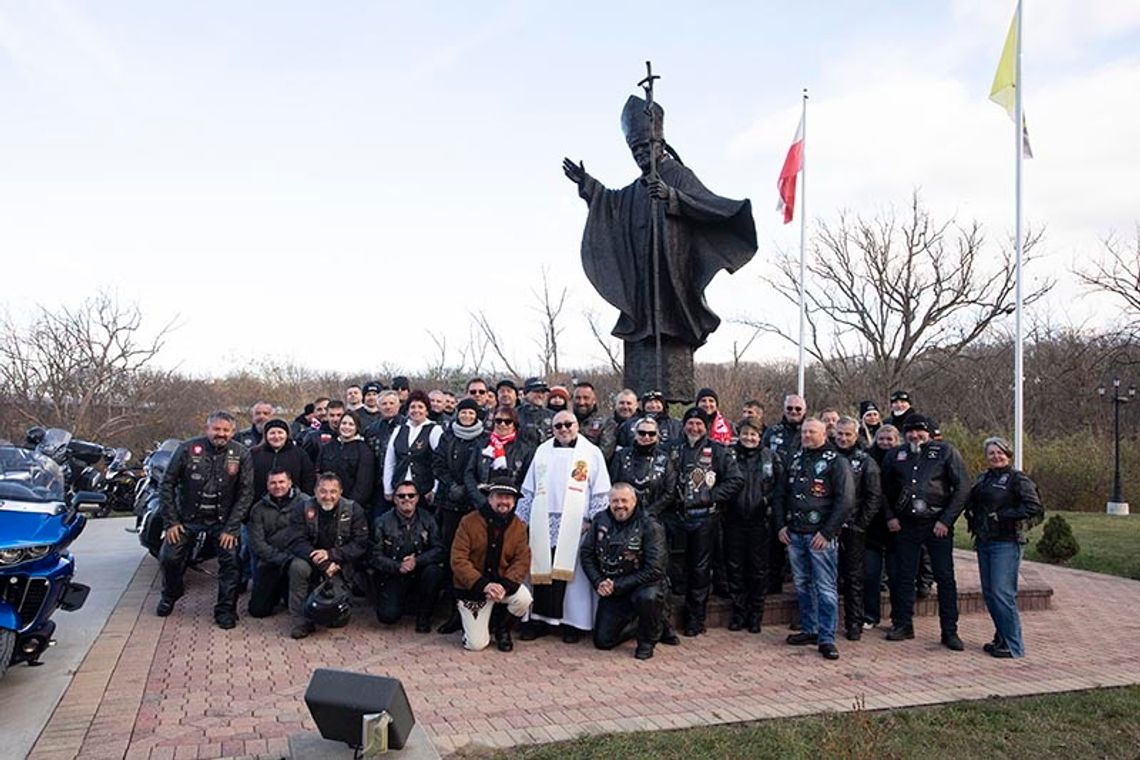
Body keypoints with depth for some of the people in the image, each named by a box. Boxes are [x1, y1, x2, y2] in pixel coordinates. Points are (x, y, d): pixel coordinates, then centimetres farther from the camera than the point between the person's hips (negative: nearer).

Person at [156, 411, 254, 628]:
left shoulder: (241, 455, -7)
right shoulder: (187, 449, -9)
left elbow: (246, 493, -6)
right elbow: (167, 484, -2)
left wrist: (231, 528, -12)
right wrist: (171, 521, -6)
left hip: (223, 520, 0)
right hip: (187, 518, 1)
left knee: (231, 559, -13)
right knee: (169, 557, 0)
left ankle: (226, 609, 5)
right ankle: (170, 594, 32)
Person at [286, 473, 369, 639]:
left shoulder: (353, 510, -8)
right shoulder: (302, 509, -7)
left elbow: (360, 544, -12)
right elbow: (297, 543, -15)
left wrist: (331, 554, -25)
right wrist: (323, 564, -28)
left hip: (341, 564, 0)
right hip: (310, 559, 1)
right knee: (297, 567, -34)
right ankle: (302, 622, -20)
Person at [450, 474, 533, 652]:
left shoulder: (518, 526, -4)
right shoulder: (469, 522, -13)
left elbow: (522, 561, -8)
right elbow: (458, 560, -17)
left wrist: (504, 585, -27)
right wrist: (484, 585, -28)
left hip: (504, 584, 3)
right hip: (472, 589, -2)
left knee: (524, 598, -29)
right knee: (476, 644, -10)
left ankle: (502, 629, 3)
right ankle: (475, 623, 27)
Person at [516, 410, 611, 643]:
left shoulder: (592, 453, 5)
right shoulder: (542, 451, 15)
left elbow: (600, 494, 2)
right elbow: (529, 490, 16)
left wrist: (593, 521, -6)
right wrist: (521, 518, 10)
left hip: (575, 525, -3)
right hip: (543, 524, 3)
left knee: (570, 571, -3)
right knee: (540, 569, 0)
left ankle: (572, 622, 6)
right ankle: (540, 619, 8)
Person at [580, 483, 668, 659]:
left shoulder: (650, 527, -16)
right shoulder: (600, 520, -2)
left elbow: (654, 570, -21)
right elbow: (586, 554, 3)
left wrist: (618, 586, -22)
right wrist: (598, 583, -12)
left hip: (642, 585, -4)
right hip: (611, 589, 4)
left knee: (647, 597, -38)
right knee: (602, 641, 0)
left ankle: (647, 641, -8)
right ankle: (634, 624, 31)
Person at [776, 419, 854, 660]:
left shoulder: (836, 461, -5)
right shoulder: (795, 459, 14)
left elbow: (845, 500, -10)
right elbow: (783, 494, 19)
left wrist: (827, 532, -14)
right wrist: (781, 525, 8)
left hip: (821, 536, -6)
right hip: (794, 534, 6)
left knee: (825, 588, -4)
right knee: (802, 585, 13)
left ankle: (826, 638, 1)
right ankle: (809, 630, 24)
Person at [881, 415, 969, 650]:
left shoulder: (946, 452, -3)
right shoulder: (896, 455, 7)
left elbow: (963, 488, -5)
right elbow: (885, 489, 18)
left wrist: (946, 520, -10)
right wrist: (890, 516, 5)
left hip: (938, 524, -3)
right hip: (905, 525, 3)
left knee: (945, 578, 1)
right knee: (904, 576, 8)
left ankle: (949, 631, 10)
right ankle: (903, 624, 20)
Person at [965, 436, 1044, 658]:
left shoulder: (1017, 479, -6)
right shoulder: (983, 478, 16)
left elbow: (1034, 508, -16)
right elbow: (971, 503, 28)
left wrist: (1003, 516, -17)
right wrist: (972, 516, 8)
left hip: (1006, 542, -8)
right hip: (984, 541, 8)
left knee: (1002, 593, -10)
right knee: (989, 593, 11)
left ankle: (1013, 646, -1)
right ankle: (1001, 638, 22)